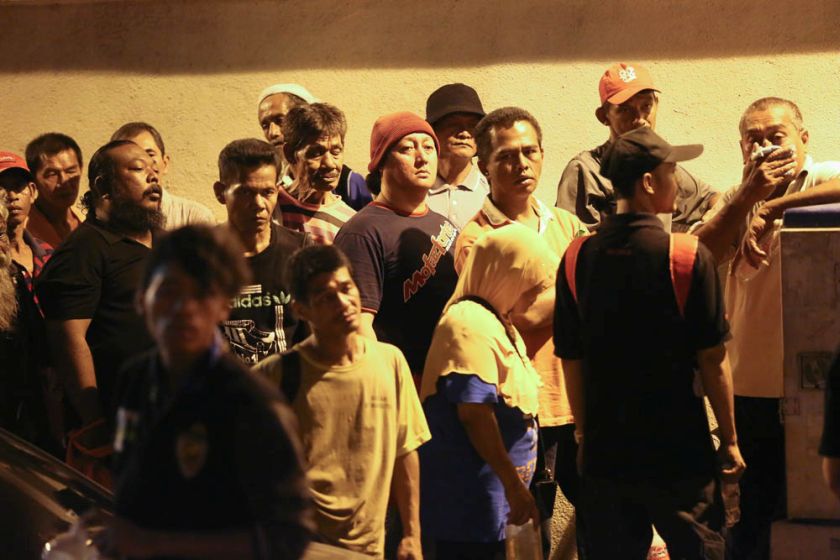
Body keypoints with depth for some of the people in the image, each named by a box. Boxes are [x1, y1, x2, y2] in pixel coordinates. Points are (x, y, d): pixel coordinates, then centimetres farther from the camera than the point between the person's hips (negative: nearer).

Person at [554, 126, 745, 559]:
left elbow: (571, 360, 3)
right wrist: (730, 438, 1)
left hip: (605, 452, 4)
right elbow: (712, 359, -9)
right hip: (680, 453, -3)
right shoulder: (688, 256, -12)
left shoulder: (577, 258, -1)